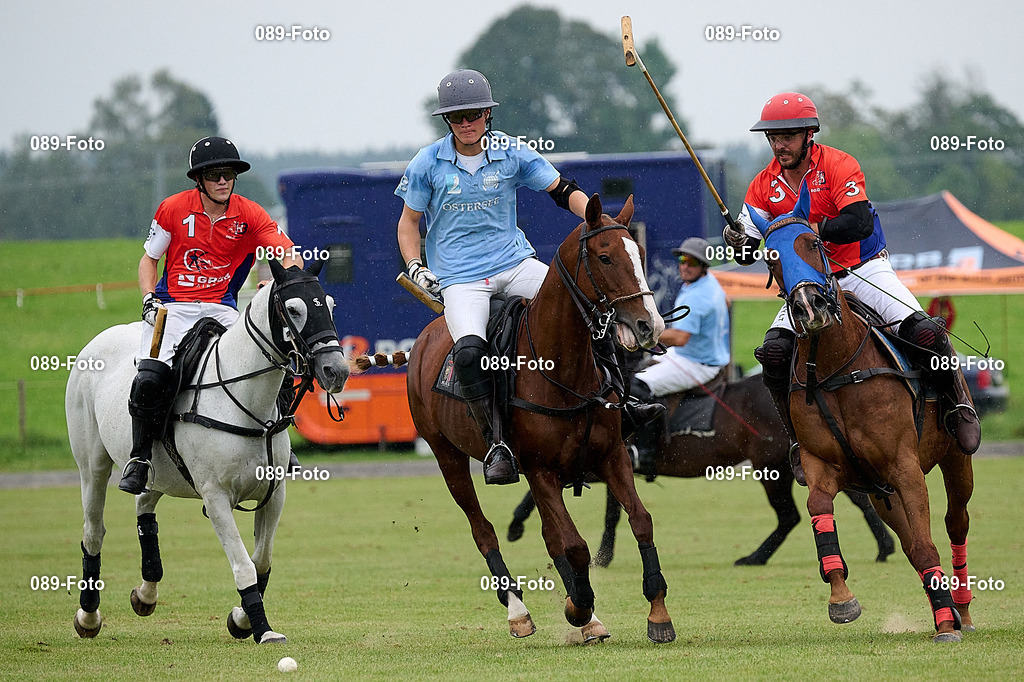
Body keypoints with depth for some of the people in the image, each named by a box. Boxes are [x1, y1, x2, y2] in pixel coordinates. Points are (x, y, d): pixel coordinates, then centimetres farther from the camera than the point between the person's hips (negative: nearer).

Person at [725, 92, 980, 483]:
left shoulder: (838, 166, -12)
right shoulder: (764, 186, 1)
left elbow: (860, 223, -26)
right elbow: (748, 252, 1)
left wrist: (812, 228, -39)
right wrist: (738, 243, -24)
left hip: (865, 271, -3)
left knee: (924, 333, -24)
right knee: (774, 352, -21)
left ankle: (960, 402, 3)